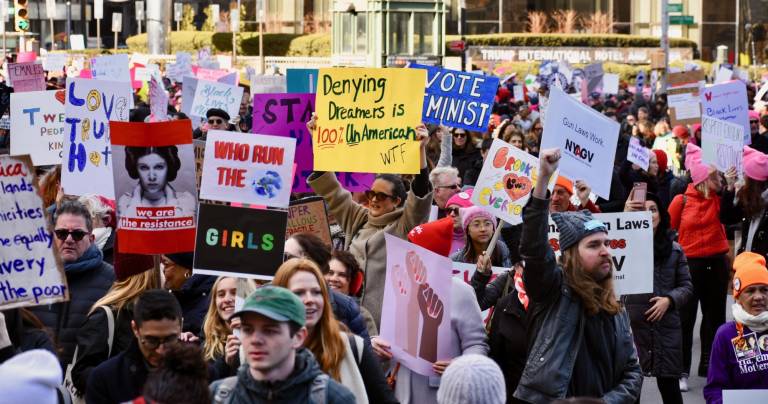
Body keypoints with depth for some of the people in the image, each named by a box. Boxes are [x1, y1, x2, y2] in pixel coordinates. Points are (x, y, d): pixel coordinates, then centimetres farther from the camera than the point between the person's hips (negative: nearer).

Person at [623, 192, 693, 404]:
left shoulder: (674, 249, 10)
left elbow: (686, 285, 12)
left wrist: (669, 299, -8)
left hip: (666, 325, 2)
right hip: (632, 323, -2)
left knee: (669, 385, 6)